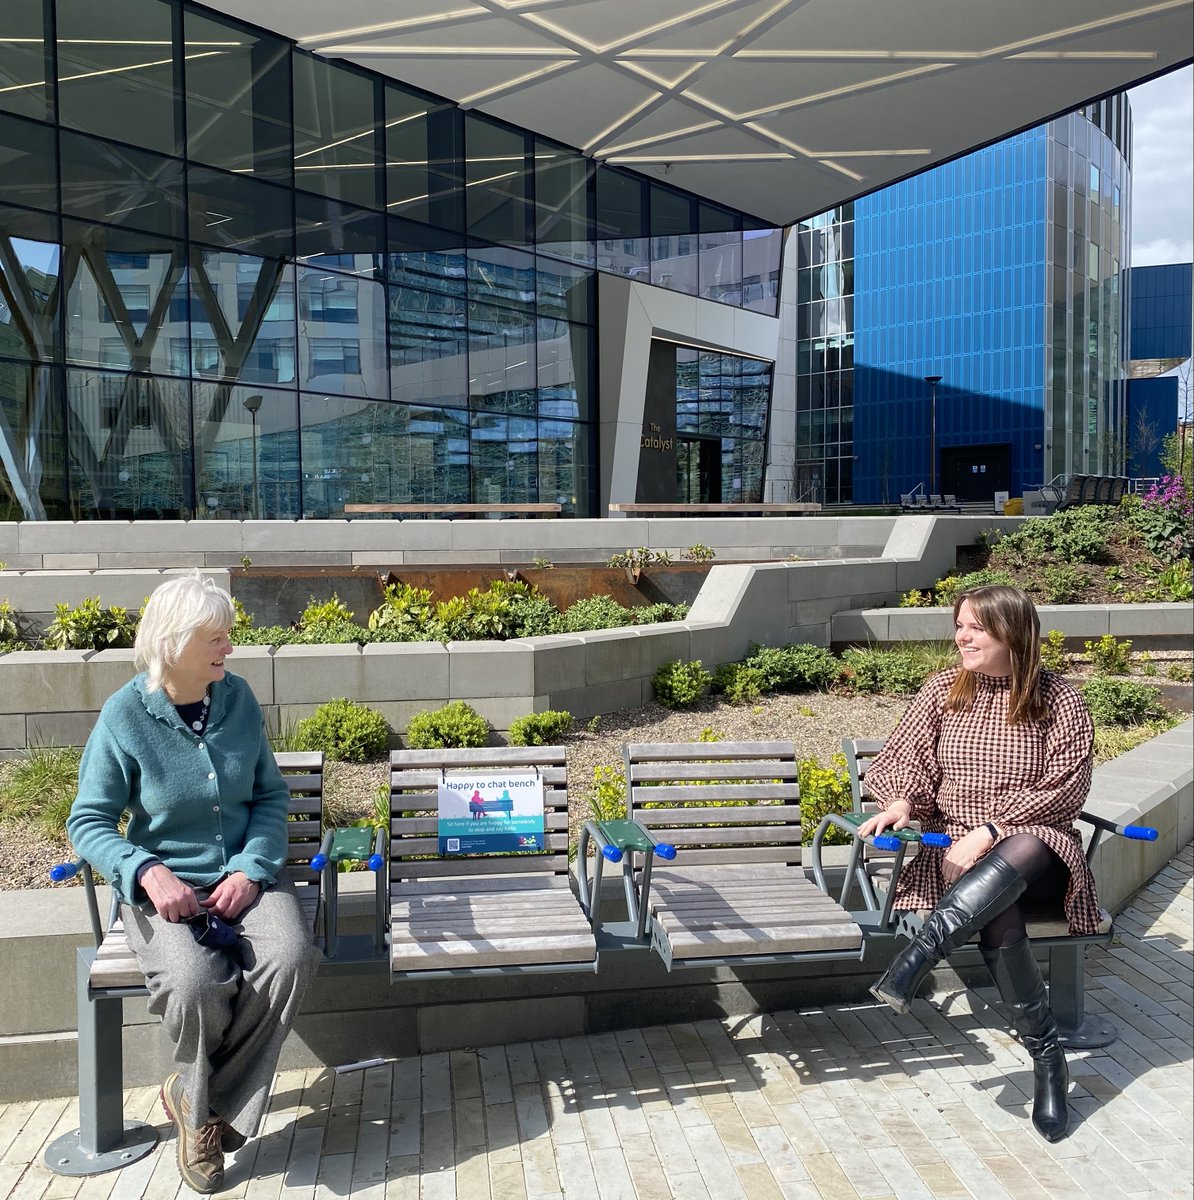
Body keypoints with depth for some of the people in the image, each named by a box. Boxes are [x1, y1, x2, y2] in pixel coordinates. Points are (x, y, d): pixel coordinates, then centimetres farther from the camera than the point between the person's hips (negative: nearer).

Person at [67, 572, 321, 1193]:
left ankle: (198, 1099, -5)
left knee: (290, 958, -28)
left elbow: (271, 795, 6)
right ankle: (201, 1100, 3)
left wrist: (253, 869, -10)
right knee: (197, 982, -32)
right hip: (164, 886, -3)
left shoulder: (237, 698, 1)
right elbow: (87, 822, -4)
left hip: (243, 876, 3)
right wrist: (147, 872, -21)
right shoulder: (124, 716, -8)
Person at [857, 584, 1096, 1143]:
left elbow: (1065, 790, -6)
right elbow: (904, 758, 8)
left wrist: (990, 830, -16)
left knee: (1015, 859, -41)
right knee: (999, 920, -33)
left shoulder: (1057, 700, 1)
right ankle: (1047, 1058, -20)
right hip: (956, 849, 1)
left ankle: (917, 954, -42)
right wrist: (902, 802, -15)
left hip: (1035, 846, -1)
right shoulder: (943, 690, 8)